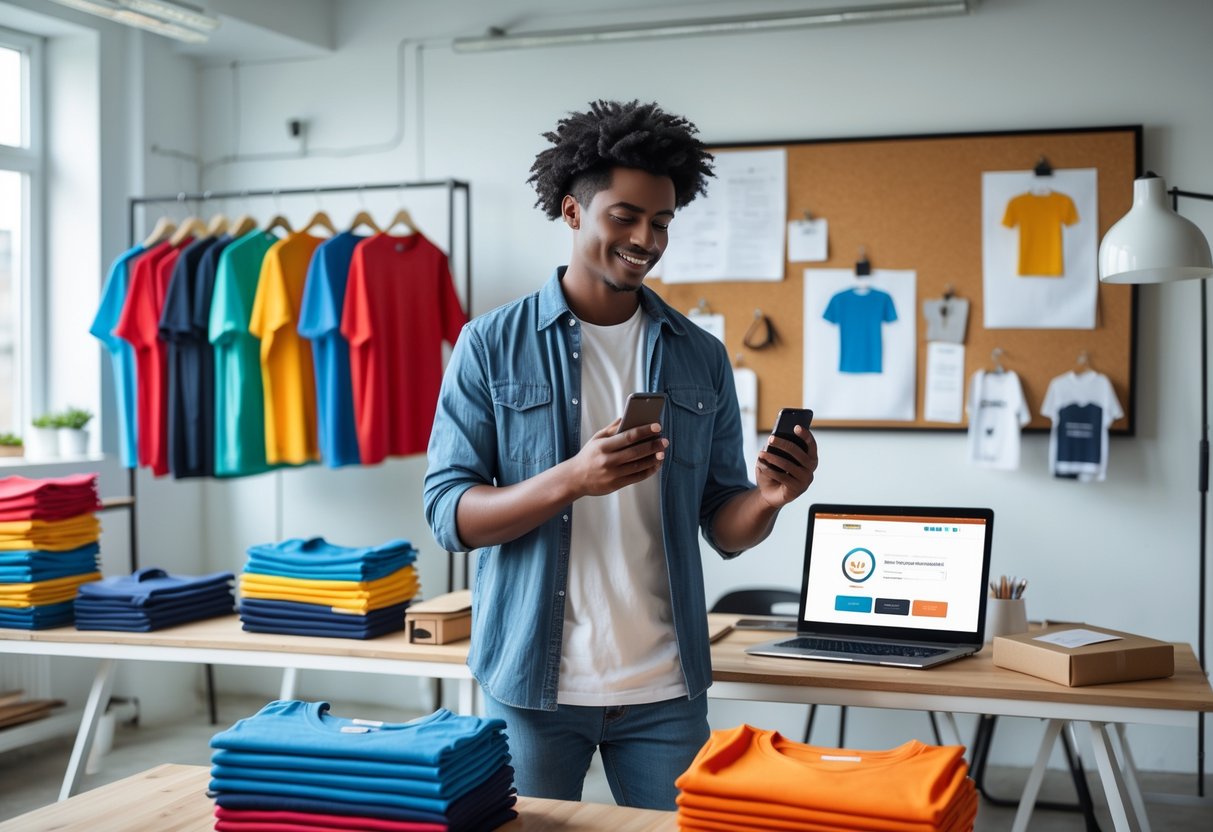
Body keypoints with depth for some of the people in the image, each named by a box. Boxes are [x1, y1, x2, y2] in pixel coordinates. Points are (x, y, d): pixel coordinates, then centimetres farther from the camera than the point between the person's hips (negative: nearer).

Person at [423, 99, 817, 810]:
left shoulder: (701, 358, 5)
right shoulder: (493, 345, -3)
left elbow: (723, 528, 7)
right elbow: (449, 513, -8)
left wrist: (768, 499, -16)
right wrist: (572, 480, -24)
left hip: (664, 689, 2)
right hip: (532, 683, -2)